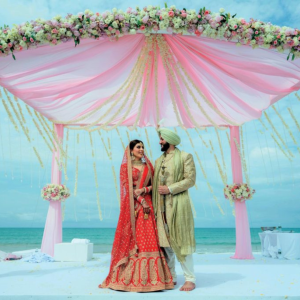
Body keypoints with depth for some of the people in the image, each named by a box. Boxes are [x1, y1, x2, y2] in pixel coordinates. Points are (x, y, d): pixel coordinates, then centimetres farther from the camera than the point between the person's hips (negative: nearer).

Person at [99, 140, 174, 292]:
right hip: (132, 206, -3)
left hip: (147, 204, 3)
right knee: (131, 239, -2)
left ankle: (149, 276, 4)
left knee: (149, 239, -1)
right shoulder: (125, 167, 4)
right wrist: (141, 201, -13)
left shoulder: (148, 166, 16)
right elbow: (127, 187, -5)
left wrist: (145, 189, -11)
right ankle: (129, 276, 7)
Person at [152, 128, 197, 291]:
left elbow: (190, 179, -9)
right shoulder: (158, 161, 18)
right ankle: (170, 277, 20)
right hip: (162, 206, 6)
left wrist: (170, 189, -15)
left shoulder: (185, 156, 0)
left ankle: (190, 279, 8)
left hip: (178, 204, -6)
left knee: (181, 241, -3)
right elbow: (155, 184, 15)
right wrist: (154, 206, 6)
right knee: (165, 241, 8)